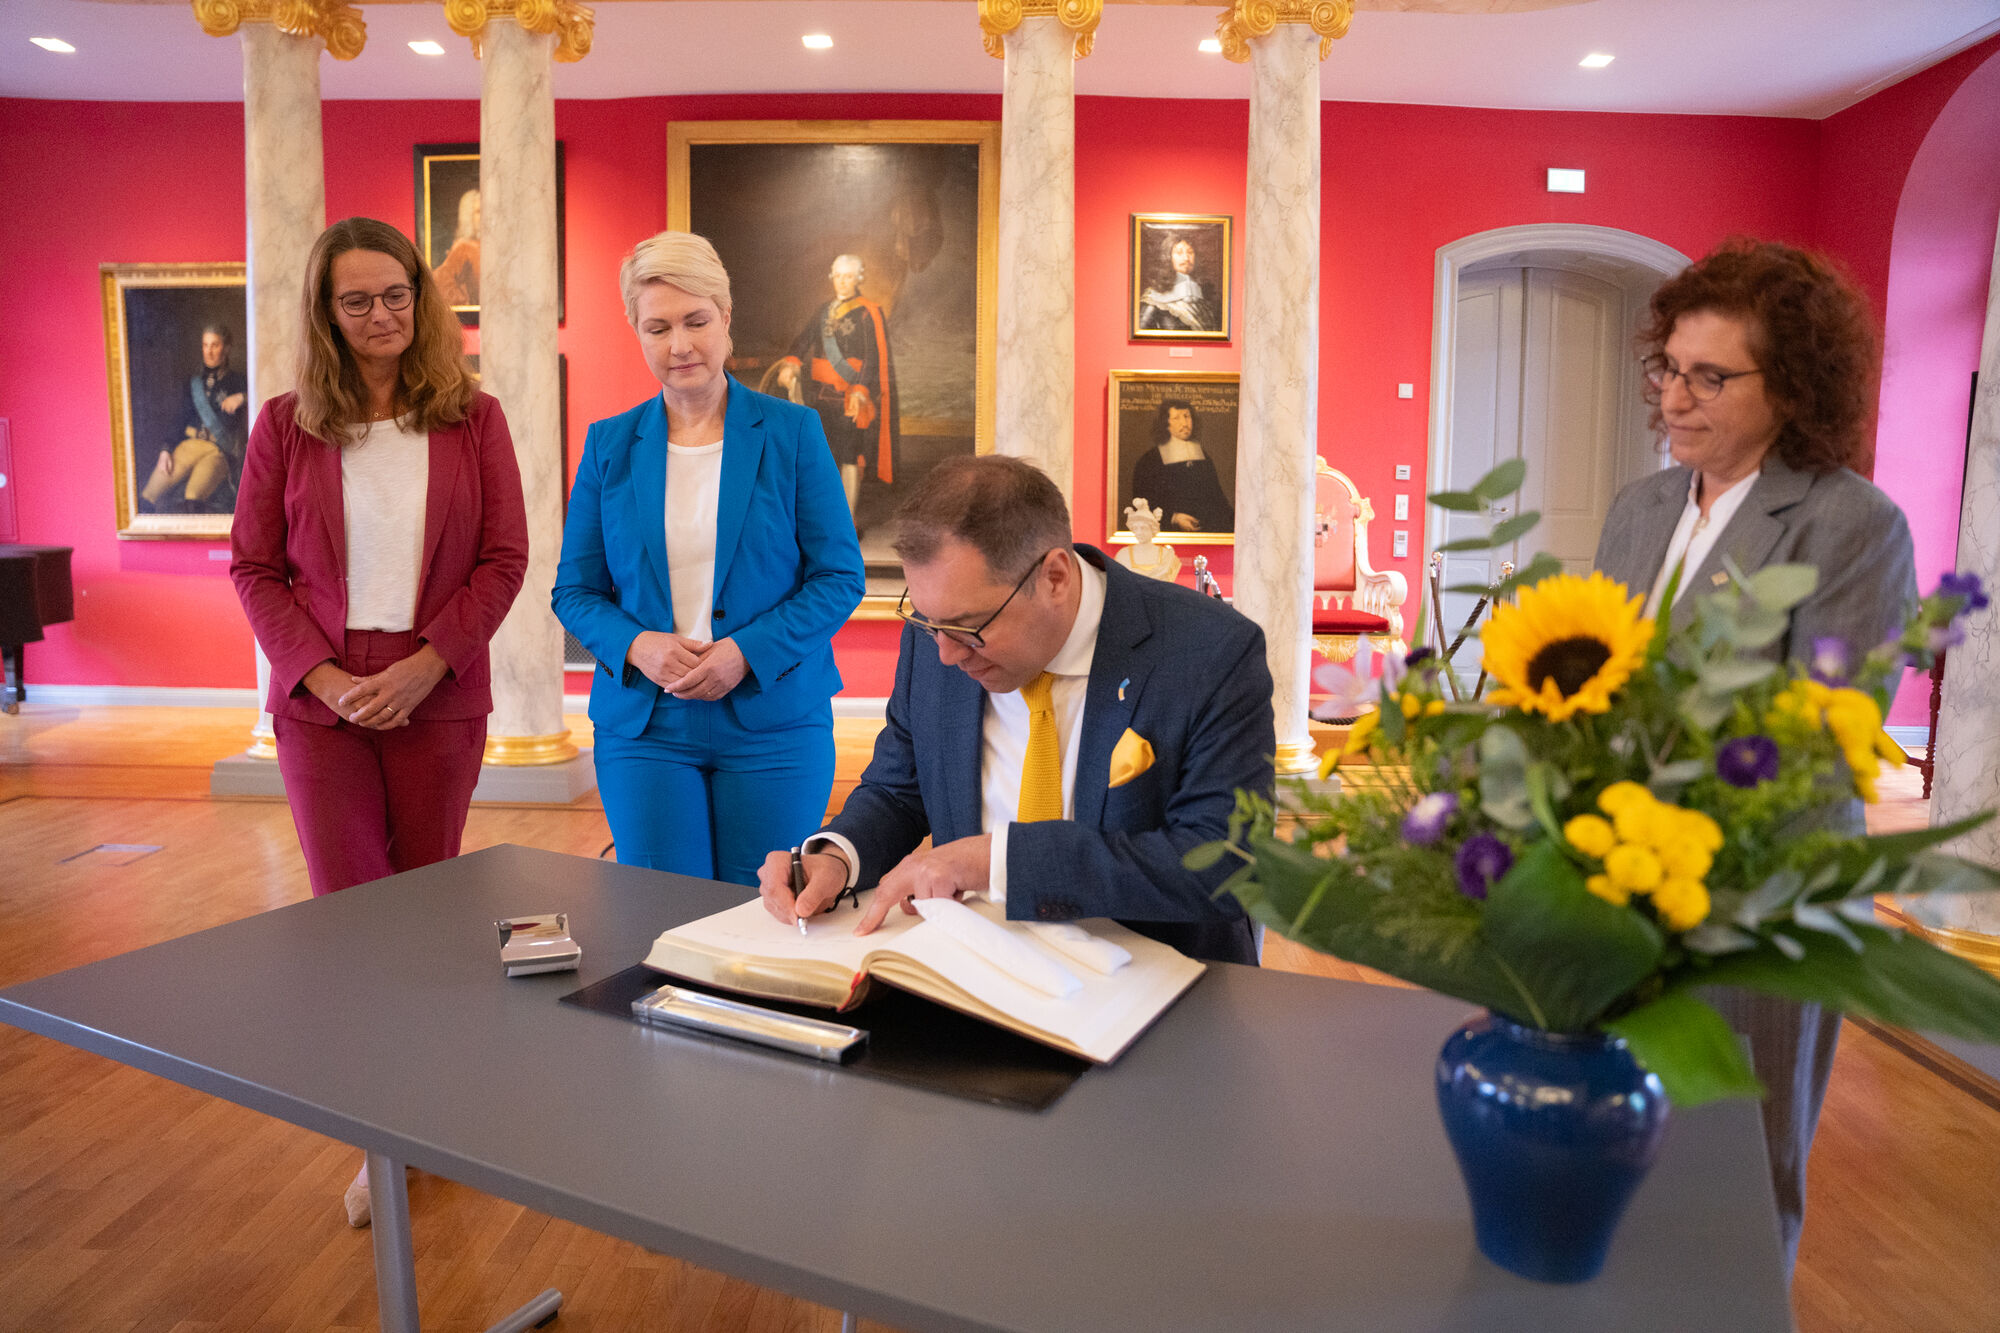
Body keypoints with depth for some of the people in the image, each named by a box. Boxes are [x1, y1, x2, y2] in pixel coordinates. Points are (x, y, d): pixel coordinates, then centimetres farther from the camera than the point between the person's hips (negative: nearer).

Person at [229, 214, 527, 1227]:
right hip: (321, 700, 1)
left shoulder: (471, 419, 2)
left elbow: (504, 559, -1)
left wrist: (424, 664, -11)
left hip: (439, 699, 0)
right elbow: (253, 568, 3)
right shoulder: (286, 425, 4)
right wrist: (324, 676, -10)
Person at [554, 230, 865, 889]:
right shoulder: (609, 445, 7)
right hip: (643, 727, 2)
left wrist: (747, 653, -15)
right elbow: (574, 590, 9)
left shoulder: (792, 432, 0)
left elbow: (840, 576, -2)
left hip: (774, 719, -1)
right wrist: (635, 646, -11)